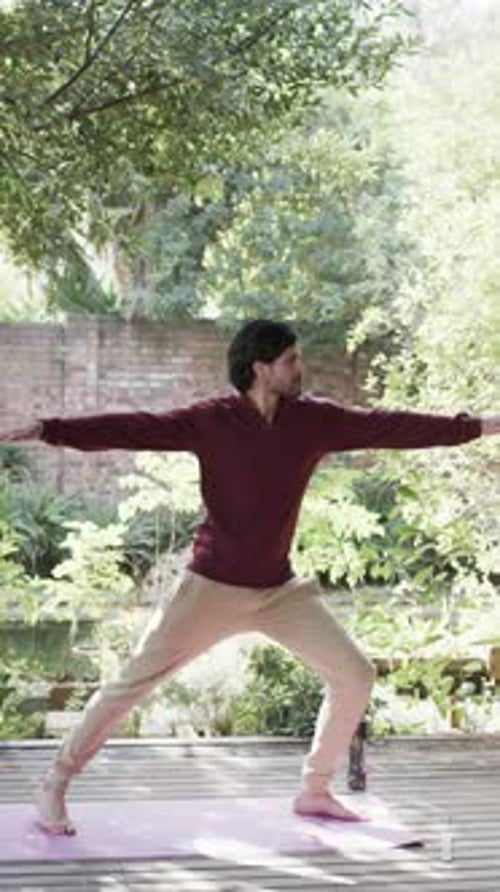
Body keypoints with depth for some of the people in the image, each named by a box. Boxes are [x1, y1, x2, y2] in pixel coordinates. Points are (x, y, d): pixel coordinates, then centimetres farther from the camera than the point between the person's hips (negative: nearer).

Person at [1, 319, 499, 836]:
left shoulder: (314, 420, -2)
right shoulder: (211, 421, -13)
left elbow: (388, 427, 2)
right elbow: (133, 429, -18)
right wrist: (47, 430, -27)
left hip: (280, 591, 5)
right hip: (212, 588, -4)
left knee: (355, 676, 2)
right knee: (132, 682, -5)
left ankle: (314, 791, 18)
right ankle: (54, 786, 8)